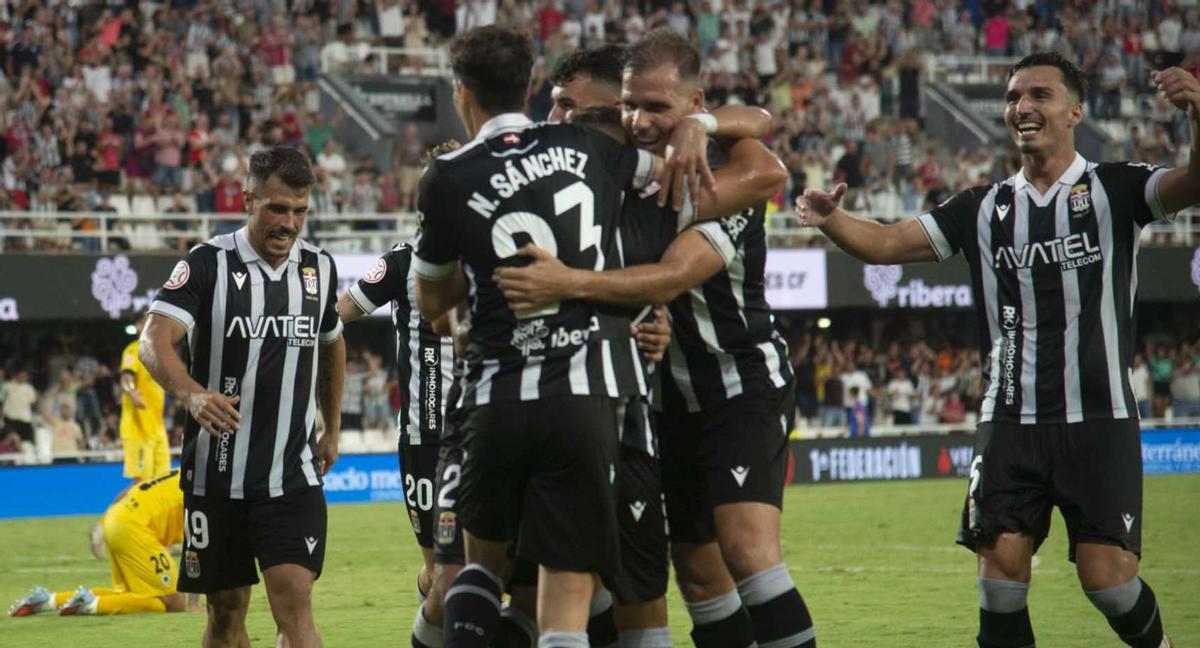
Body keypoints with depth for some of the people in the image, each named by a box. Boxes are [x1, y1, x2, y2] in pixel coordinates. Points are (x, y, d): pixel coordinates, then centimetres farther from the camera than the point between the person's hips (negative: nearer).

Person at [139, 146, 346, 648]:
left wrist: (332, 428, 27)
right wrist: (192, 394, -40)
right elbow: (153, 343, -22)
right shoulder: (207, 264, -8)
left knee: (293, 598, -13)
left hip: (294, 475, 1)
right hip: (216, 472, -1)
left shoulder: (319, 268, 6)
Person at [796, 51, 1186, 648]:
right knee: (1001, 564, -7)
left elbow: (1190, 187, -16)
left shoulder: (1115, 190, 1)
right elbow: (887, 244, 9)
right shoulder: (983, 209, 11)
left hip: (1099, 420, -3)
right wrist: (830, 220, -13)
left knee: (1107, 576, -8)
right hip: (1010, 421, 3)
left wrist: (1196, 114, -37)